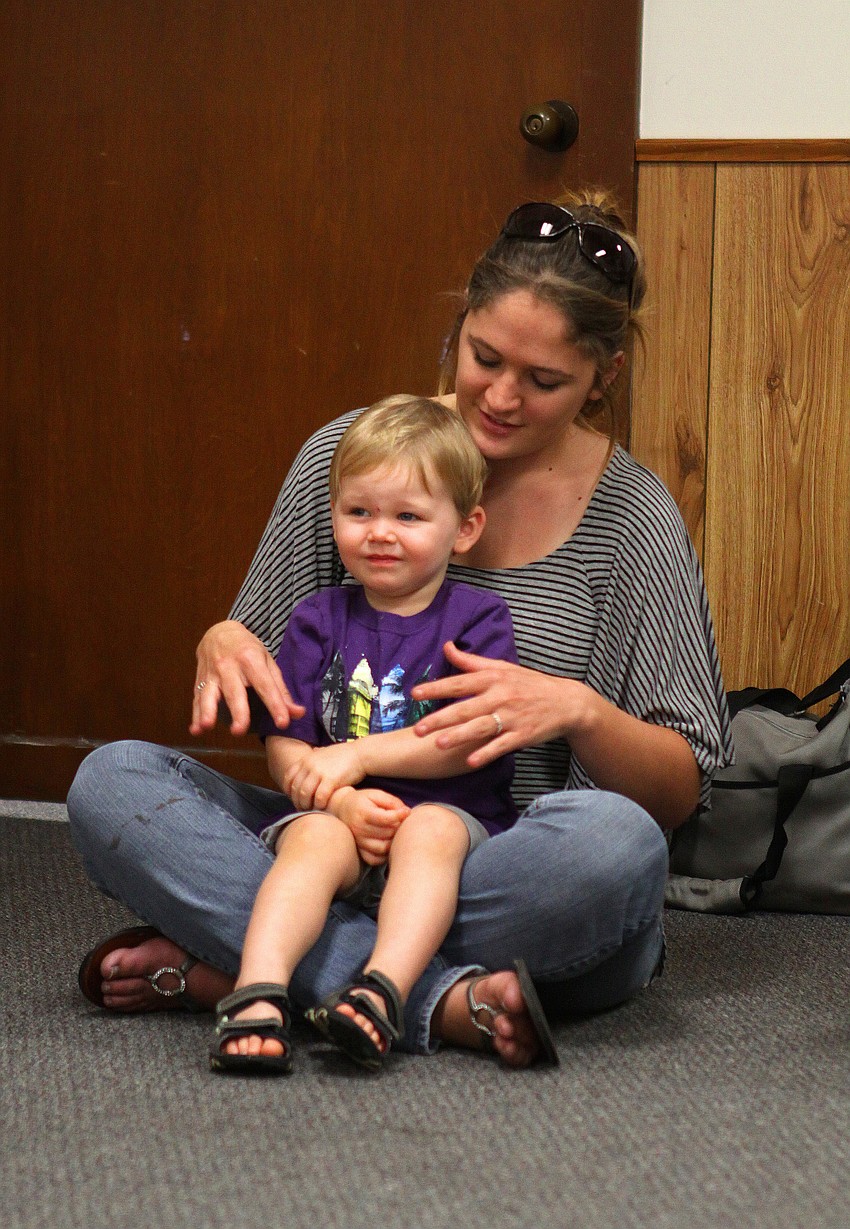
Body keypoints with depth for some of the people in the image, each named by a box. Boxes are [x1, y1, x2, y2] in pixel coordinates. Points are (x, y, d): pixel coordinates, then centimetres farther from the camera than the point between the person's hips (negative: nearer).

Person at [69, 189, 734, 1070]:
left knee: (615, 841, -37)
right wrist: (221, 647, -12)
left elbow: (682, 790, -2)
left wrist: (579, 711, -22)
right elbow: (264, 691, 12)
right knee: (111, 782, -21)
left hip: (524, 893, -2)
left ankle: (225, 966, -27)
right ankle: (440, 998, -33)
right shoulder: (345, 456, 3)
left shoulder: (631, 518, -2)